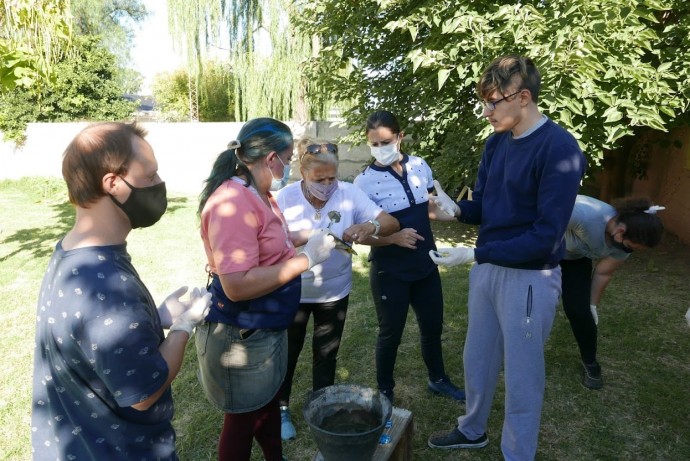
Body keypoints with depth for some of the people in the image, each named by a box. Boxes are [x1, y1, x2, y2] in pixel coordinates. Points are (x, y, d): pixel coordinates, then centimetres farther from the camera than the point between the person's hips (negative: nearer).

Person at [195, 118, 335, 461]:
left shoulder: (258, 194, 3)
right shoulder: (233, 203, -27)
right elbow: (238, 286, -32)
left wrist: (311, 240, 4)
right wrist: (307, 258, -26)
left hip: (266, 327, 9)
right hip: (240, 336, -9)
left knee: (269, 400, 28)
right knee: (244, 418, 14)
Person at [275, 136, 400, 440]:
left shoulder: (349, 193, -14)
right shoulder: (287, 197, -15)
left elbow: (392, 224, -15)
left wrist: (370, 226, -37)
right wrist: (310, 238, -34)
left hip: (334, 293, 1)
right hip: (293, 293, -1)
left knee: (326, 357, 18)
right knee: (287, 353, 17)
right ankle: (281, 408, 42)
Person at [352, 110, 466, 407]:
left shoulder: (420, 167, -3)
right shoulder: (365, 182, -16)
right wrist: (395, 237, -30)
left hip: (425, 264, 5)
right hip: (389, 271, -5)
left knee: (433, 326, 20)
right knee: (390, 333, 10)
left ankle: (437, 379, 44)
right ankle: (385, 391, 33)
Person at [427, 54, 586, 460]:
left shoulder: (559, 149, -19)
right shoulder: (497, 142, 4)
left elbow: (546, 236, -22)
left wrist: (473, 254, -25)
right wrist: (456, 209, -10)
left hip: (530, 277, -7)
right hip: (488, 267, 7)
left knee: (521, 376, 9)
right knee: (478, 360, 21)